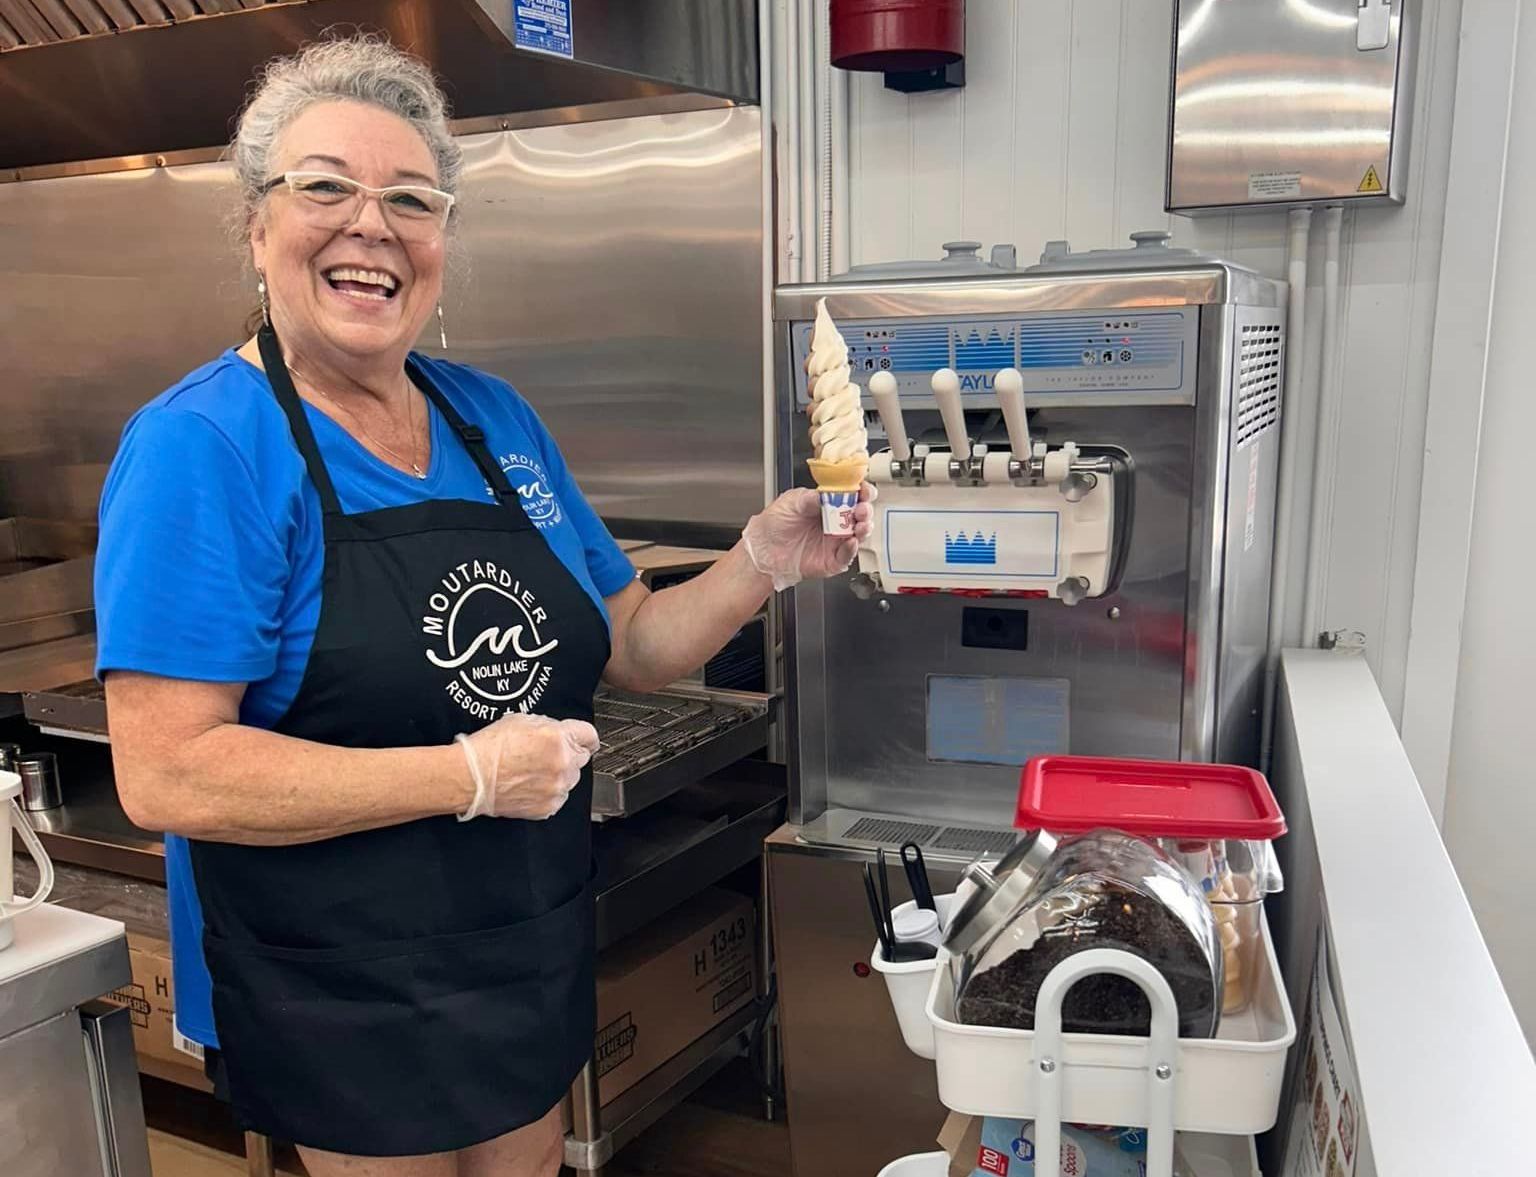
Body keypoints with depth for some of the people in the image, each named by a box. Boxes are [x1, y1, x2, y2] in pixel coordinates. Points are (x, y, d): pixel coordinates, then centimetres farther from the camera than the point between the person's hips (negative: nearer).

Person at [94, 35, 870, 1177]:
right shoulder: (200, 446, -16)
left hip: (537, 957, 6)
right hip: (345, 1007, -6)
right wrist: (471, 775, -25)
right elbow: (166, 774, -23)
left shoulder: (494, 416, 2)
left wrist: (763, 562, -9)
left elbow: (630, 646, 8)